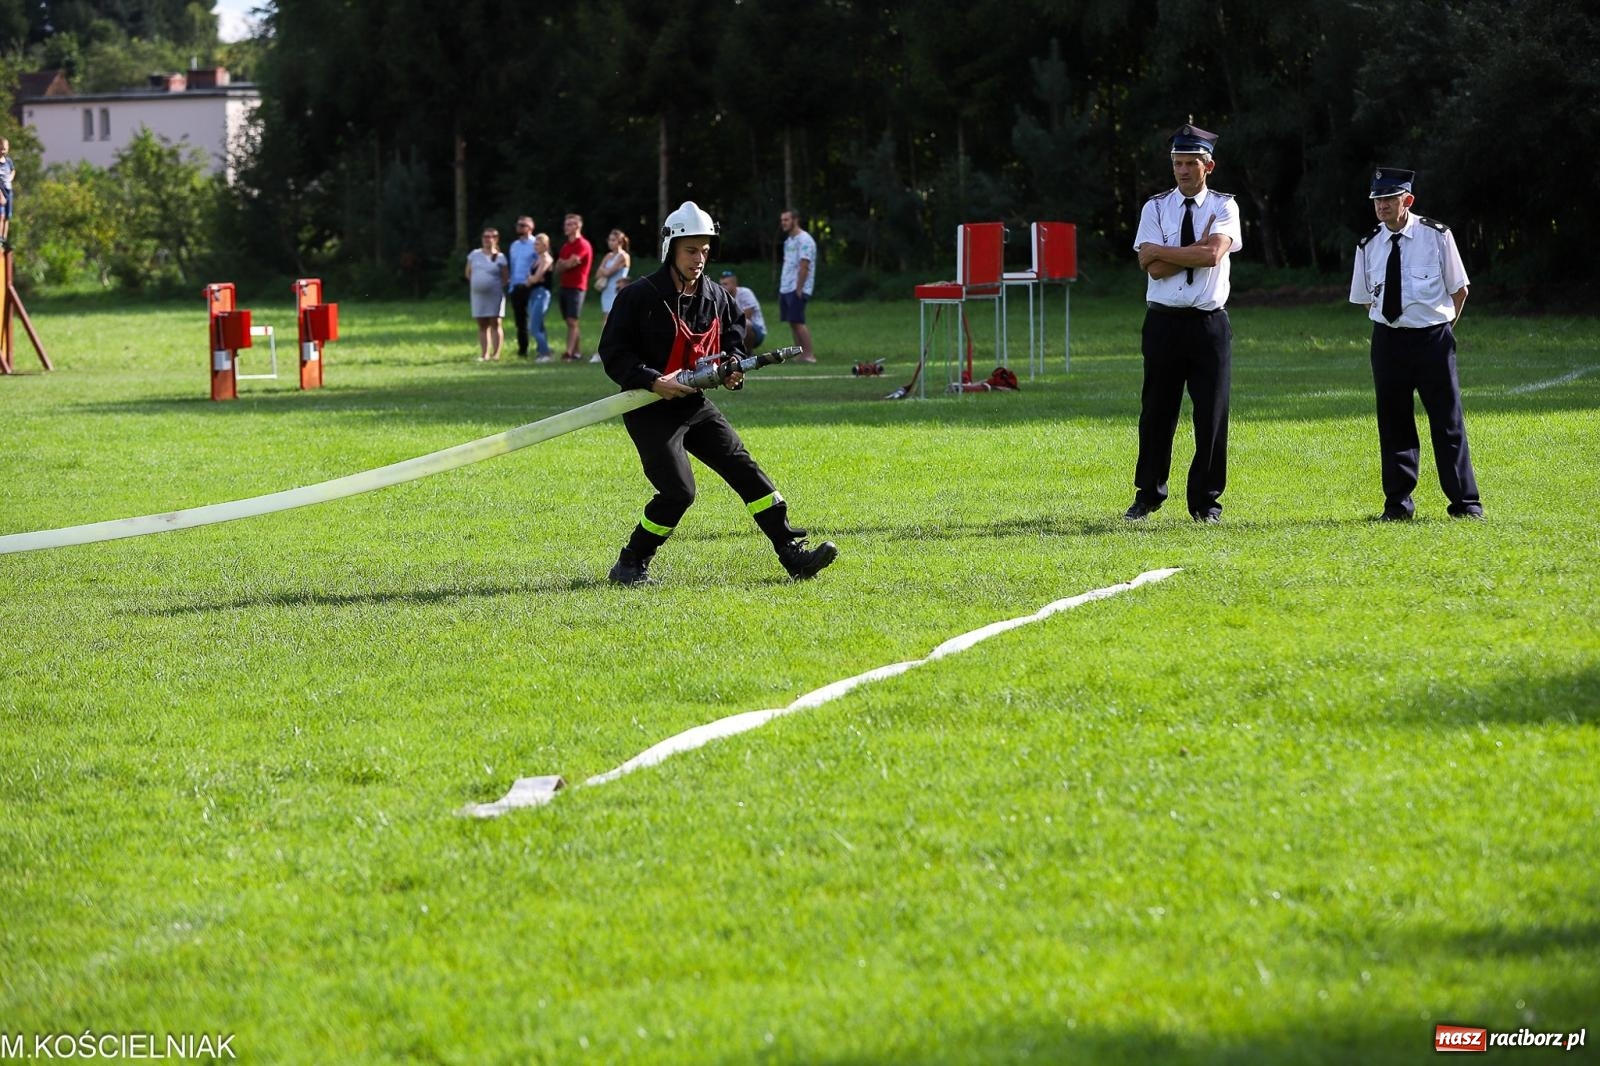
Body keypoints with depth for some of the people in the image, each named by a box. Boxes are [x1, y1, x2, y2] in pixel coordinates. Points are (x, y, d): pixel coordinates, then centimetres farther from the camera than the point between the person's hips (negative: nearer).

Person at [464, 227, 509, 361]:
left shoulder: (500, 257, -1)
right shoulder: (474, 254, 8)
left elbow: (506, 278, 0)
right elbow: (468, 273, 16)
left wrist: (498, 286, -9)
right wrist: (476, 282, 5)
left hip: (494, 294, -4)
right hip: (478, 294, 4)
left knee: (495, 323, -6)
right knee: (482, 325, 4)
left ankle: (496, 353, -5)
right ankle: (484, 354, 7)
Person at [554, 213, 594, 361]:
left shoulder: (583, 245, -9)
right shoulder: (566, 246, 18)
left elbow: (570, 263, -16)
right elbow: (558, 268, 12)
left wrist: (562, 264, 5)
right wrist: (567, 263, -7)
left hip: (576, 287, -9)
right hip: (565, 286, 9)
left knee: (572, 321, -13)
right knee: (570, 322, 8)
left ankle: (569, 353, -18)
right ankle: (578, 351, 13)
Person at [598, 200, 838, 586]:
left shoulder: (716, 297, 8)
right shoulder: (640, 296, -11)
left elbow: (733, 342, 22)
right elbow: (613, 352, -11)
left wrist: (734, 367, -1)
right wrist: (652, 381, -24)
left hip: (695, 405, 6)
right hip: (650, 409, -6)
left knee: (744, 469, -4)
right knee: (678, 491, -16)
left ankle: (793, 553, -4)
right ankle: (630, 565, 1)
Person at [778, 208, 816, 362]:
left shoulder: (804, 240, -12)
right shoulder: (788, 240, 17)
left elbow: (804, 267, -17)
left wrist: (798, 289, -20)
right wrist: (782, 288, 15)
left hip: (797, 290, -9)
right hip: (785, 289, 9)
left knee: (798, 322, -13)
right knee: (793, 322, 8)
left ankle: (809, 354, -11)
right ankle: (800, 354, 11)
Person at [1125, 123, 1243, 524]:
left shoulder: (1223, 207, 3)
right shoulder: (1156, 208, 5)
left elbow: (1214, 254, -16)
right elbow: (1152, 268, -8)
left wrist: (1161, 252, -11)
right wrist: (1198, 248, -12)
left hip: (1209, 322, -1)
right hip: (1163, 321, 1)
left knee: (1211, 414, 0)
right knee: (1156, 411, 6)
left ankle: (1205, 501, 10)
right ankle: (1147, 495, 19)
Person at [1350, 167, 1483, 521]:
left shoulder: (1436, 236, -4)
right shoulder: (1368, 247, 5)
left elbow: (1459, 290, 4)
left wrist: (1442, 328, 4)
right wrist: (1390, 330, 9)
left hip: (1433, 338, -3)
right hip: (1388, 341, 3)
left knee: (1448, 422, -2)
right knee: (1393, 423, 5)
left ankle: (1465, 502, 4)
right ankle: (1398, 504, 12)